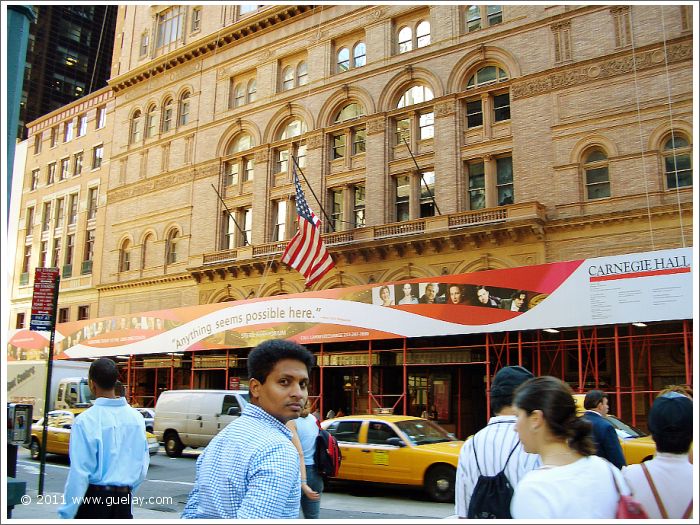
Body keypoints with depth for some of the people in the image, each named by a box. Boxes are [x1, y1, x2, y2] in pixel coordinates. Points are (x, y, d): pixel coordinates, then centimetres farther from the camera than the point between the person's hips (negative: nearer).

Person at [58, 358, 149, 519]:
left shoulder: (85, 421, -14)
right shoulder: (136, 417, 1)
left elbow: (79, 472, -15)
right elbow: (143, 465, 8)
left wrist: (66, 514, -7)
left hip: (93, 500, -4)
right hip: (124, 499, 4)